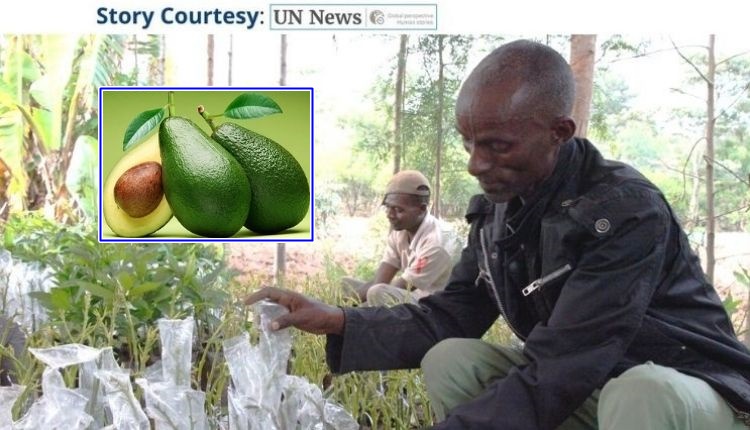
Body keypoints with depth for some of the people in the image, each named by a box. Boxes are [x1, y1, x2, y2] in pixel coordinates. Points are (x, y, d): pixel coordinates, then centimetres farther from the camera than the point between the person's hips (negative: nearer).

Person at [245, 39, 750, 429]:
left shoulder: (628, 214, -28)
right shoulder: (500, 206, -5)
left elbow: (552, 378, -33)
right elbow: (452, 314, -1)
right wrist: (335, 321, -12)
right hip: (582, 389, 6)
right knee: (447, 358, -12)